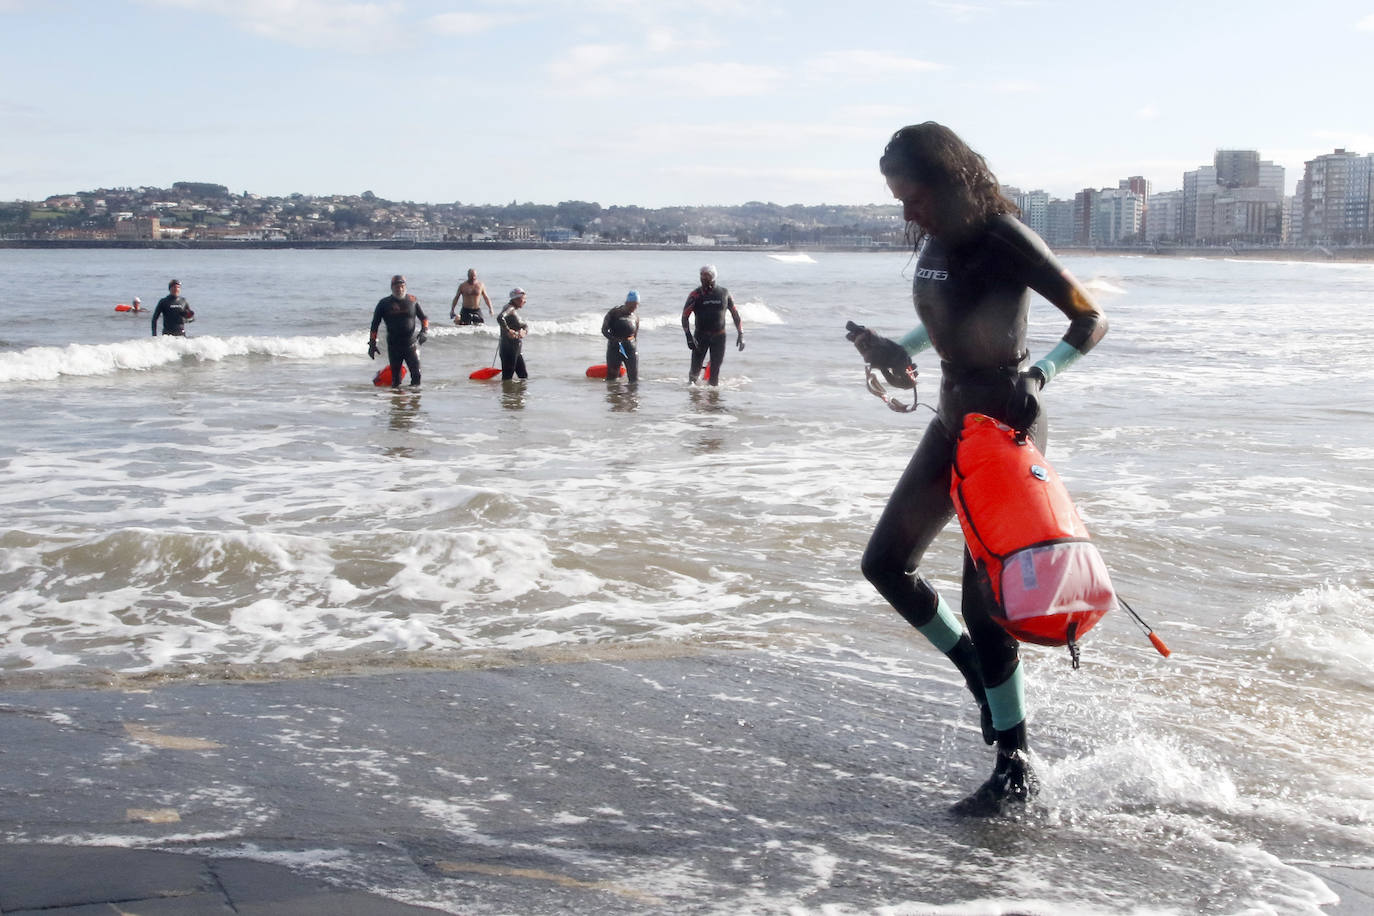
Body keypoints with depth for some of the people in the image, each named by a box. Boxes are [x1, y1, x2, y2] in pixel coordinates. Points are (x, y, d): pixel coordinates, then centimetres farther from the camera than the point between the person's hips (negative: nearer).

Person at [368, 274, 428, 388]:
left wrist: (425, 331, -7)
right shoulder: (384, 304, 2)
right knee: (395, 378, 3)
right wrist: (372, 343, 2)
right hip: (393, 347, 0)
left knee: (416, 374, -10)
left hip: (411, 344, 0)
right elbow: (375, 324, 7)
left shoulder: (412, 301, 4)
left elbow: (423, 318, 13)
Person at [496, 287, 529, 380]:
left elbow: (525, 325, 15)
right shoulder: (509, 308, -13)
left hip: (517, 349, 10)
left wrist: (524, 331, -7)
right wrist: (508, 331, -25)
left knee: (524, 376, 14)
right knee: (507, 377, -7)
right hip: (508, 349, -10)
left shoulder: (516, 310, 16)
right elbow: (500, 318, -33)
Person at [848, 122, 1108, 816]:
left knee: (982, 595, -9)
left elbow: (1090, 320, -17)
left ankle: (1015, 769, 3)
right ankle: (979, 674, 26)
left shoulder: (1002, 237, -18)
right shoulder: (929, 238, 5)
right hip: (954, 419, 9)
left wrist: (1034, 379, -31)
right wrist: (899, 353, 7)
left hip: (1005, 423, -9)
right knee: (885, 563, 10)